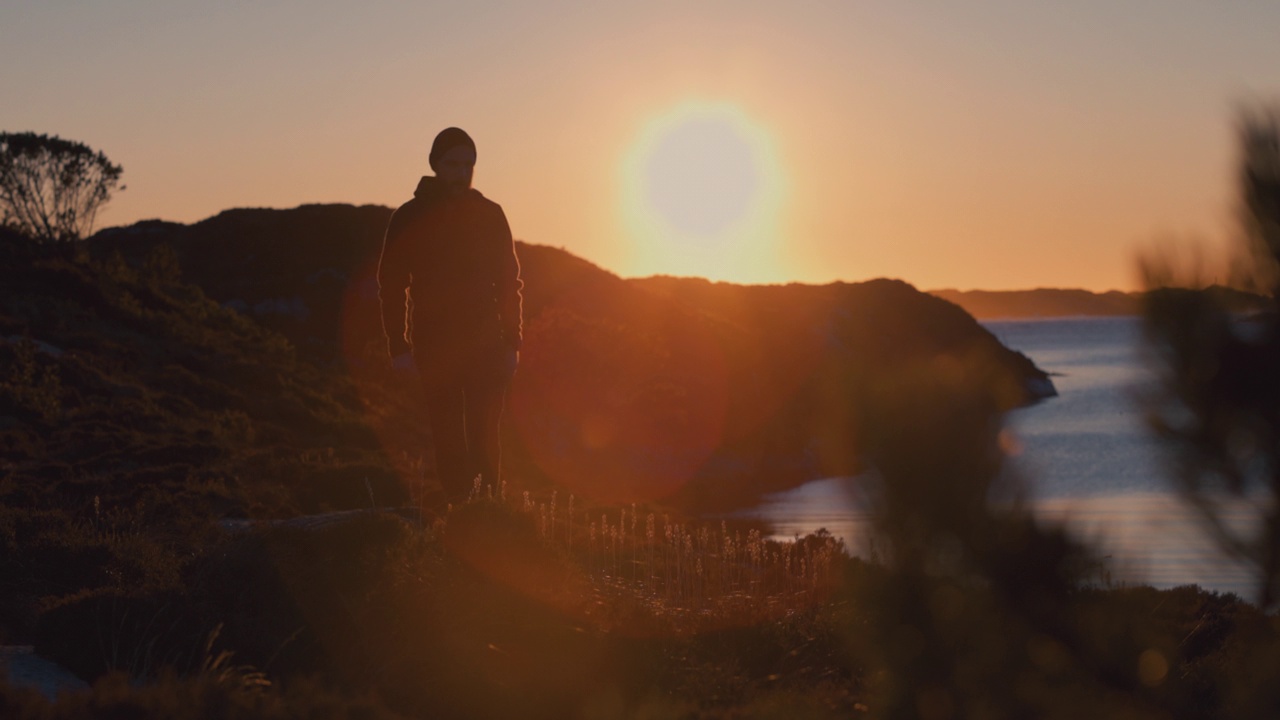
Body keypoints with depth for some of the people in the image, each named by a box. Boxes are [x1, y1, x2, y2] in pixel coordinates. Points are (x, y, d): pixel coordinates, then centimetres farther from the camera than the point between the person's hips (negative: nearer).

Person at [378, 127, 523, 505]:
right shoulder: (409, 218, 3)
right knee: (448, 439, 1)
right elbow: (391, 286, 3)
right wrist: (399, 347, -5)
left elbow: (509, 282, 9)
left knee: (484, 435, -8)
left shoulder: (490, 215, 7)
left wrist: (512, 343, 1)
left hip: (485, 346, 0)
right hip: (435, 347, 0)